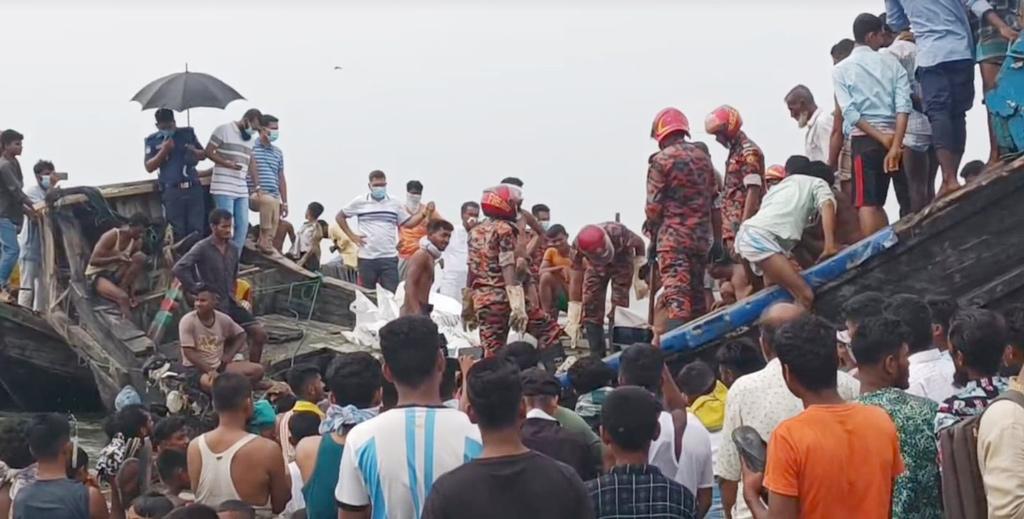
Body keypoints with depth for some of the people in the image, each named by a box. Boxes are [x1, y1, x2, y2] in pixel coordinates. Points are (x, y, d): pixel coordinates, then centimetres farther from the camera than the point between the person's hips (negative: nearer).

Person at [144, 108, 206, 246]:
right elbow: (149, 167, -2)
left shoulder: (188, 133, 11)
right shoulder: (152, 140, 5)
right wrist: (164, 150, -13)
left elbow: (203, 154, 16)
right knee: (177, 233, -4)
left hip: (194, 188, 2)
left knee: (197, 231, 0)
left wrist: (194, 151, -7)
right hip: (171, 191, -2)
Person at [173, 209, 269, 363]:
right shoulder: (202, 248, -14)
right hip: (213, 305, -7)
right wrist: (198, 290, -18)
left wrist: (233, 294, 12)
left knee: (259, 334, 2)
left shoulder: (233, 248, 6)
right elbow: (178, 269, -23)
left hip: (231, 303, 7)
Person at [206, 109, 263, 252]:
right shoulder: (223, 130, -4)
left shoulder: (250, 138, 17)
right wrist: (227, 163, -18)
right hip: (224, 188, -7)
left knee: (243, 226, 4)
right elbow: (208, 152, -5)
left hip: (242, 190, 7)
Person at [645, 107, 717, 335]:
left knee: (676, 294, -13)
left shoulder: (661, 160, -7)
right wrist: (716, 240, 17)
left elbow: (654, 205, -9)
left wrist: (653, 235, 5)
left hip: (673, 235, -6)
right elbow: (714, 201, 13)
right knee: (697, 292, 15)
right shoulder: (703, 157, 12)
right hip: (702, 237, 6)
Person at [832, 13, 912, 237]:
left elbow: (850, 113, -6)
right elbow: (903, 105, -6)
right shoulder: (891, 63, 9)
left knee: (868, 204, -9)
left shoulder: (840, 70, 7)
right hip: (894, 138, 2)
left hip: (864, 140, -2)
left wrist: (881, 138, -8)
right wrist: (895, 144, -14)